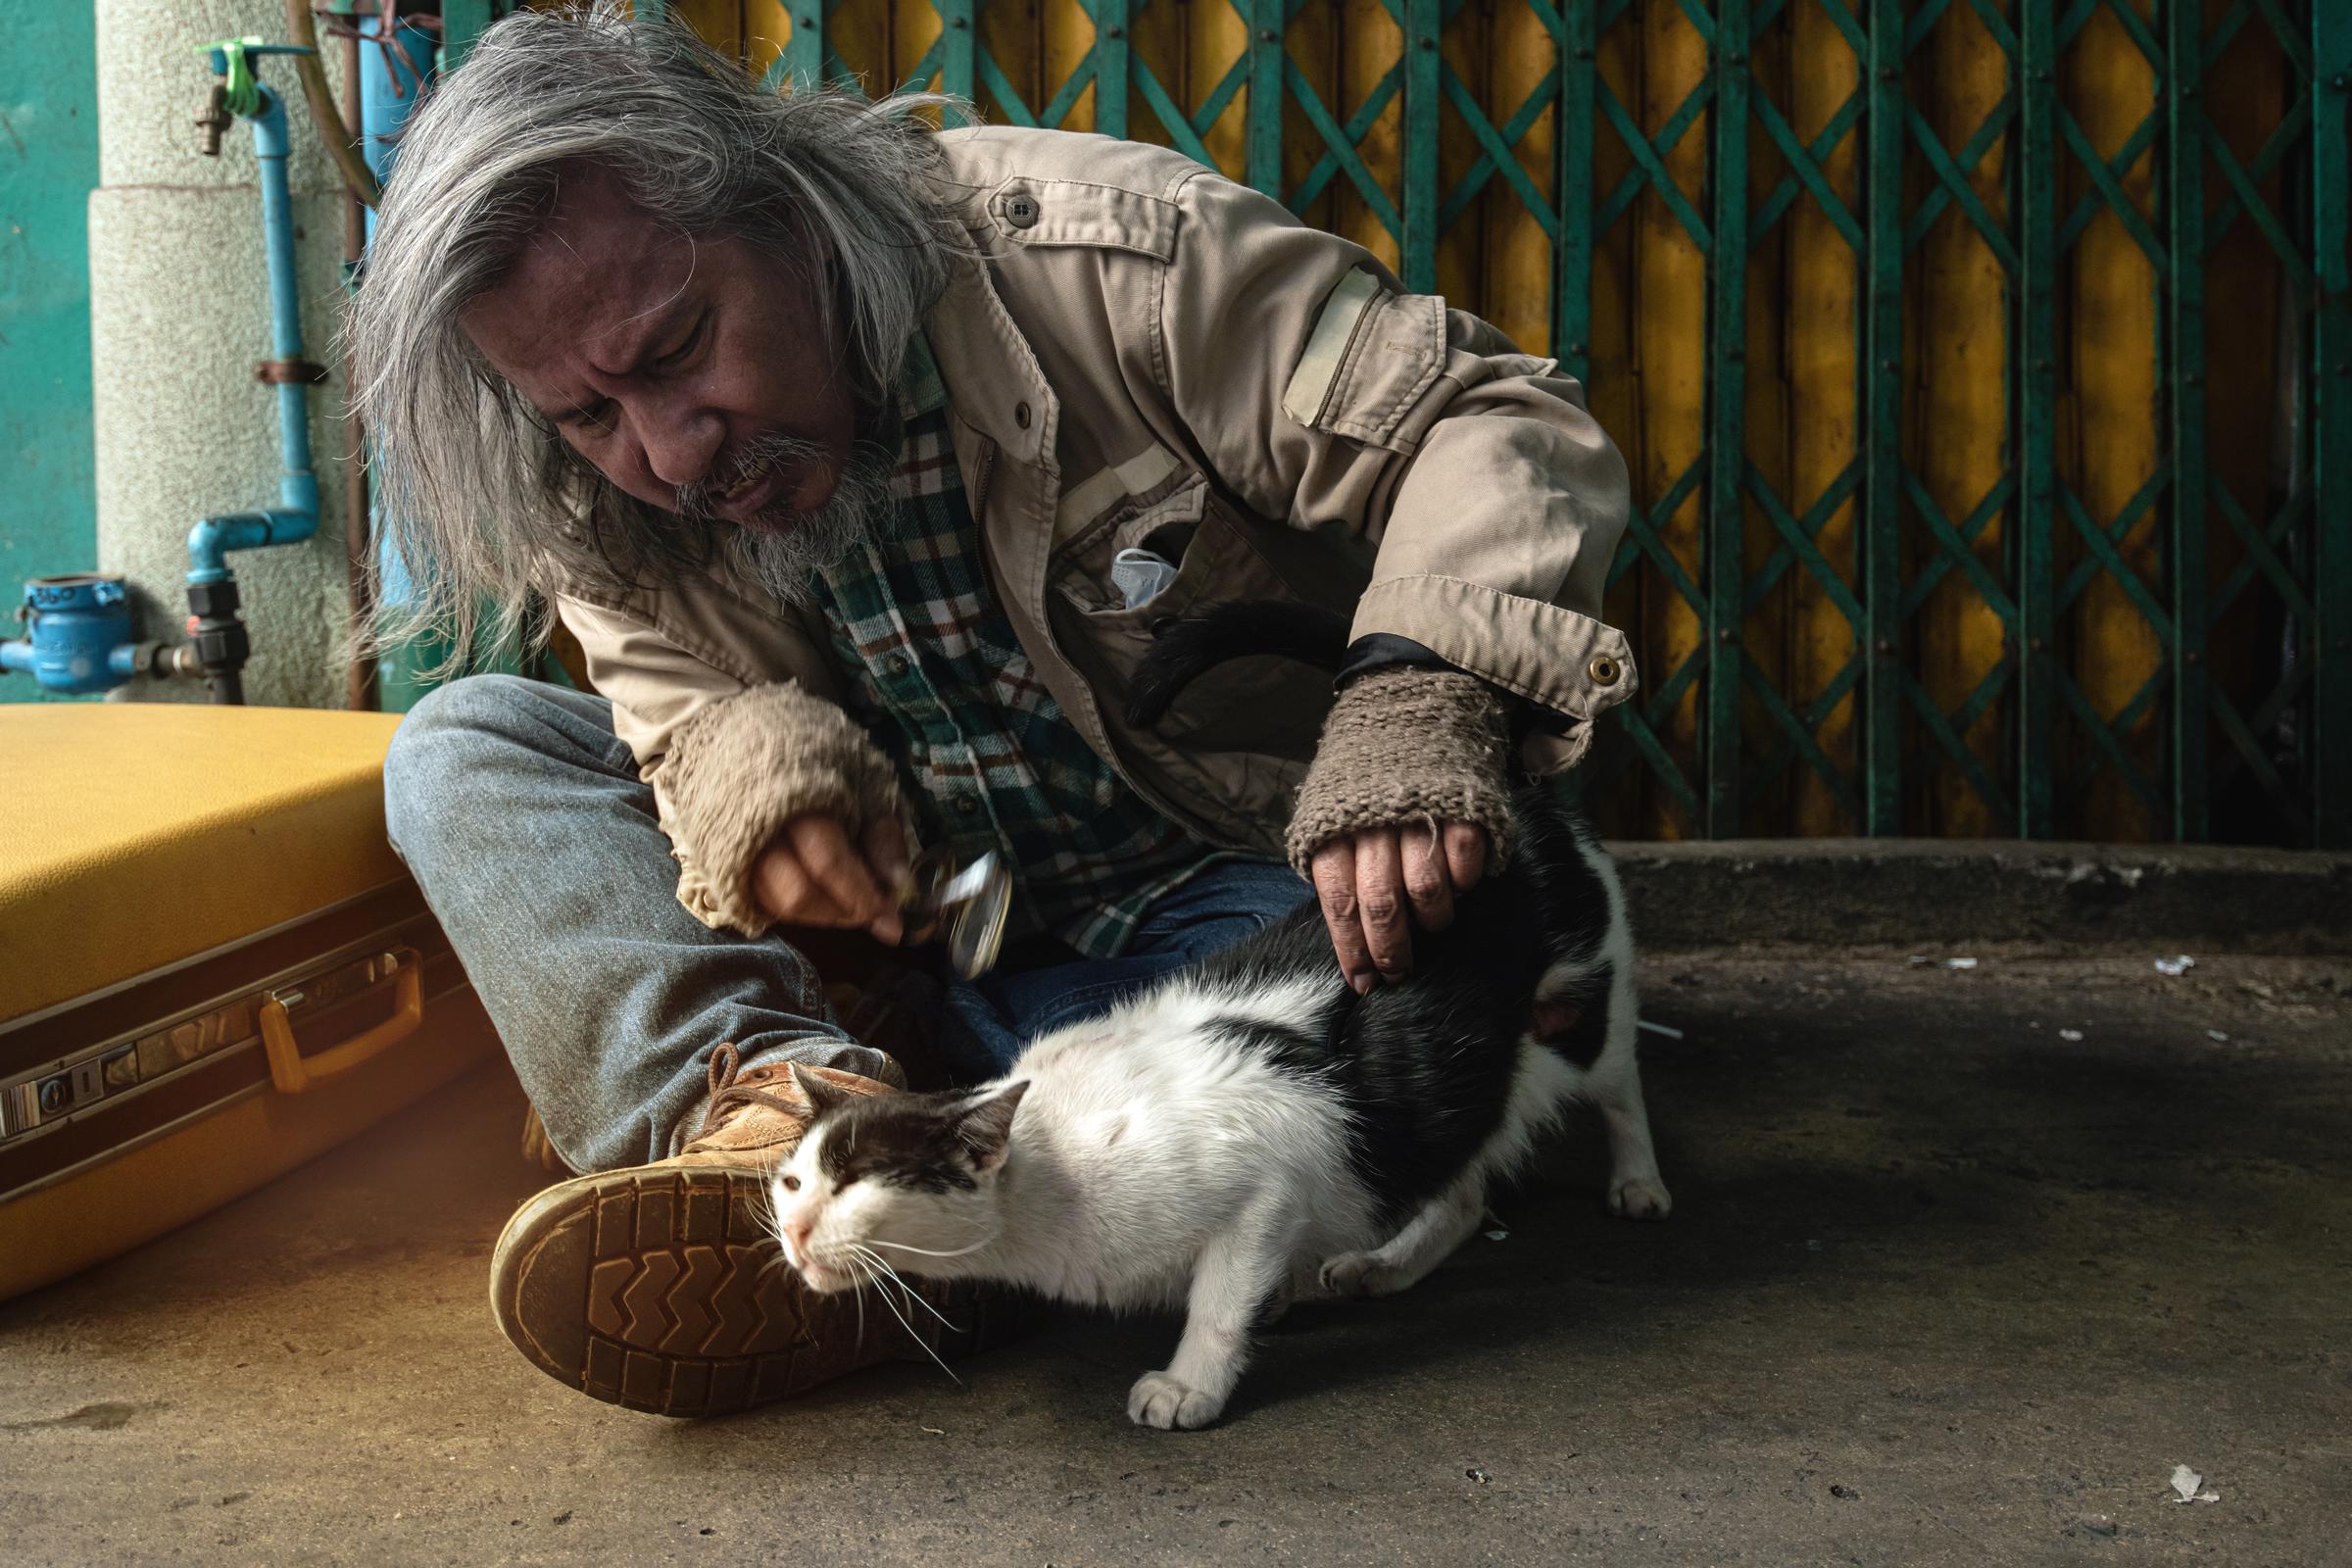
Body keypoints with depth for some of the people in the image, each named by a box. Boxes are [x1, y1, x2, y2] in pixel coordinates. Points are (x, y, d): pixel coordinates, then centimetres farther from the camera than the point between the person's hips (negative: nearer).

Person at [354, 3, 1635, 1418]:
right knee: (468, 749, -12)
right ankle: (772, 1102, -37)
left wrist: (1419, 690, -45)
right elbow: (681, 699, -3)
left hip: (1207, 892, -3)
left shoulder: (1102, 252, -23)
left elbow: (1500, 422, -25)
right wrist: (743, 759, -29)